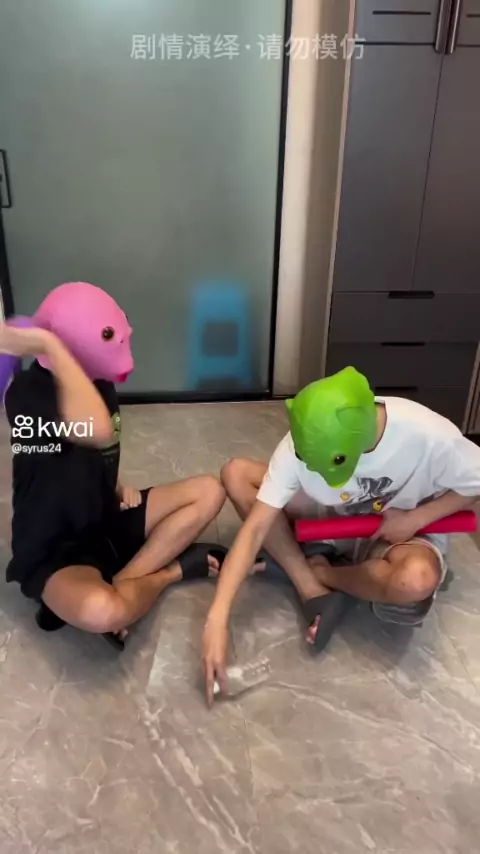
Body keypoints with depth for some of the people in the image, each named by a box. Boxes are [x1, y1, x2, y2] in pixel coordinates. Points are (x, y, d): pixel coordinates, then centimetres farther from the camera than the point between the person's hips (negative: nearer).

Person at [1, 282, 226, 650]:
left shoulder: (99, 382, 0)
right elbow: (97, 431, -47)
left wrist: (117, 487, 0)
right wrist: (47, 345, -38)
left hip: (107, 521, 8)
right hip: (54, 553, -7)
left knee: (209, 492, -2)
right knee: (101, 612, -39)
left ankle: (119, 584, -12)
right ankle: (169, 571, -4)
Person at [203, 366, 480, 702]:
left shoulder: (429, 435, -33)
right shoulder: (302, 444, -27)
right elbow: (255, 528, -29)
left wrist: (415, 519, -24)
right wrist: (217, 619, -35)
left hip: (402, 531, -2)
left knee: (416, 580, -41)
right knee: (236, 474, -18)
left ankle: (323, 573, -9)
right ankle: (316, 593, -17)